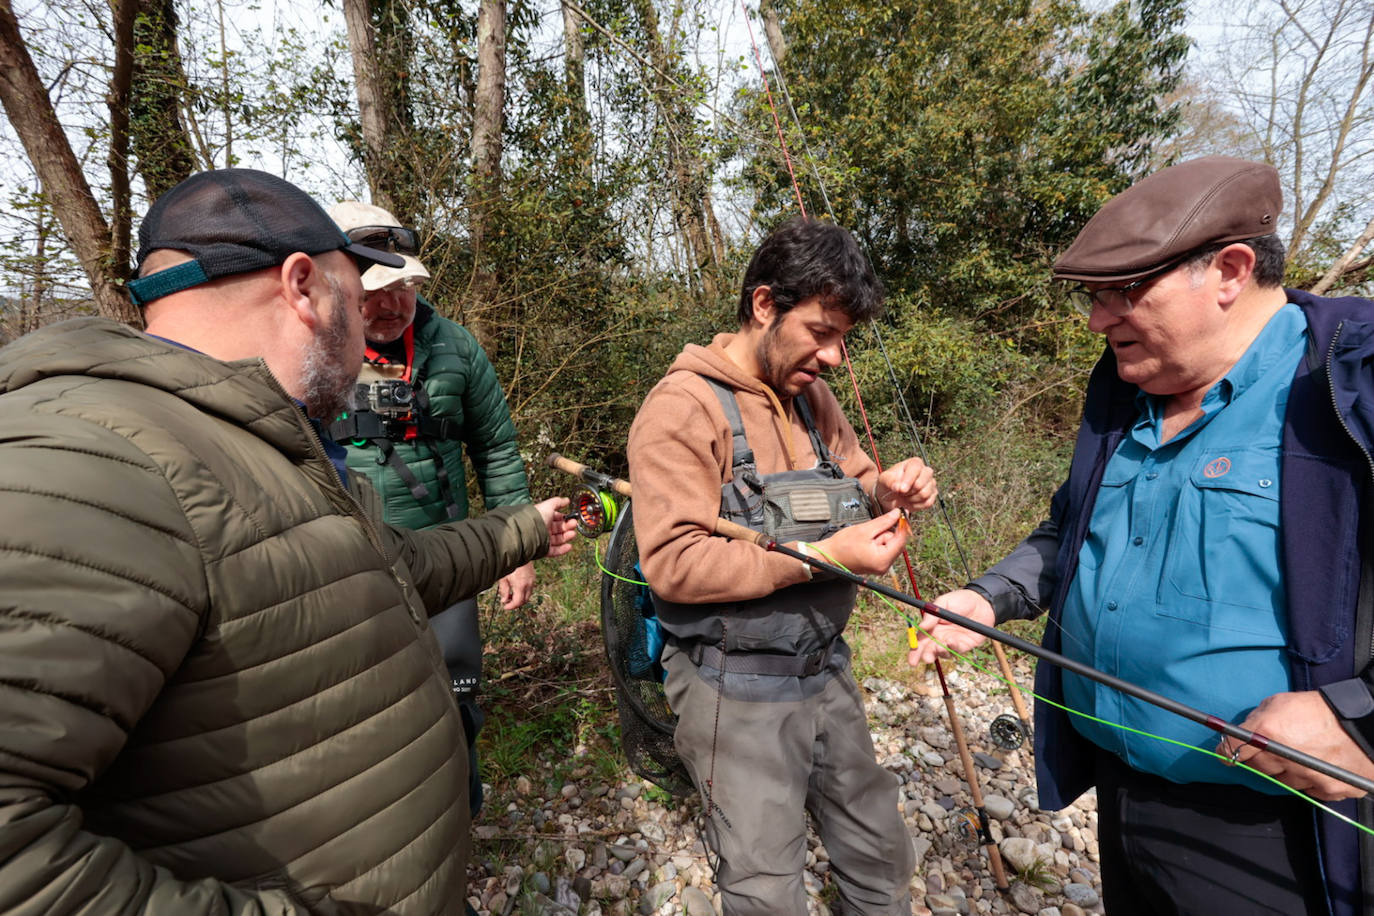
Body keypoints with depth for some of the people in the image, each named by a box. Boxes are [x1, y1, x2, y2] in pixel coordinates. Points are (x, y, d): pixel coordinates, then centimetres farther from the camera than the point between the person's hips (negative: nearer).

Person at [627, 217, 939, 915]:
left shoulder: (812, 396, 5)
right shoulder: (683, 407, -18)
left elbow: (849, 480, 17)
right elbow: (673, 563, -24)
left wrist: (886, 491, -6)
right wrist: (820, 558, -25)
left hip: (826, 673, 7)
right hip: (739, 695, -6)